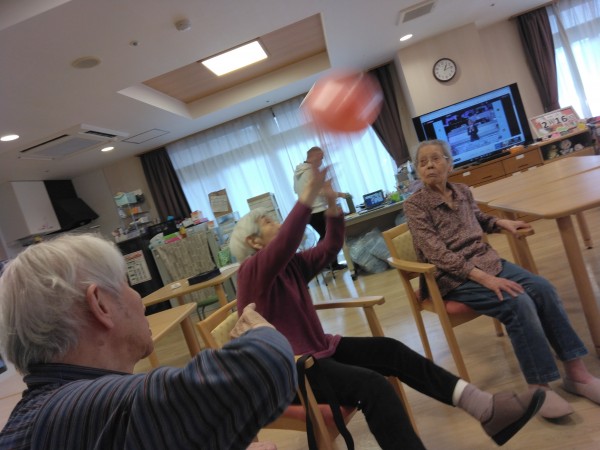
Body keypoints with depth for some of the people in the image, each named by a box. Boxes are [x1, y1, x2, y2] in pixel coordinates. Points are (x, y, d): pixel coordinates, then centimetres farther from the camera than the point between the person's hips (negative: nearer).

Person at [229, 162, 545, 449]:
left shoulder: (292, 264, 10)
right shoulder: (252, 271, -15)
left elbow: (330, 248, 6)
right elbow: (285, 243, -35)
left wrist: (332, 204, -8)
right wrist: (307, 195, -42)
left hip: (319, 349, 8)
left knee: (390, 350, -6)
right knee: (372, 385, -27)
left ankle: (486, 409, -9)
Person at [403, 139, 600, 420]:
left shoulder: (462, 191, 9)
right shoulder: (414, 206, -10)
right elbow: (437, 253, -20)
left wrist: (501, 223, 9)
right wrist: (482, 277, -27)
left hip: (486, 261, 6)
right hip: (453, 277, -6)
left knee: (543, 289, -14)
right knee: (518, 304, -26)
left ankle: (576, 372, -3)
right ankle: (539, 387, -14)